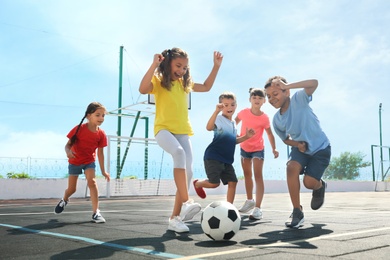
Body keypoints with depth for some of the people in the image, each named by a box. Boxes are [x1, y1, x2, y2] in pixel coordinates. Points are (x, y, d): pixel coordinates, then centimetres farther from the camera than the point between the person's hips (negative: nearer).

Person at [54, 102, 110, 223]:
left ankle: (96, 212, -19)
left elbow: (100, 152, -3)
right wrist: (68, 151, -38)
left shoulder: (101, 134, -13)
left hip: (89, 161, 1)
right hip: (74, 161, -1)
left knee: (92, 181, -24)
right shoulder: (79, 129, -20)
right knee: (71, 189, 8)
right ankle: (64, 200, 46)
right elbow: (68, 145, -13)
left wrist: (103, 171, 0)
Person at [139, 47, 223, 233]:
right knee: (179, 152, -37)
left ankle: (175, 217, 3)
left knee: (187, 173, -4)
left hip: (183, 131, 6)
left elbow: (206, 87, 29)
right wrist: (154, 65, -23)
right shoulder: (158, 81, 0)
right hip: (163, 129, -6)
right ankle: (186, 202, -42)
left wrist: (216, 66, 22)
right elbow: (143, 89, -21)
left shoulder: (184, 84, 17)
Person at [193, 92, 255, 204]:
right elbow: (209, 127, -32)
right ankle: (197, 183, 22)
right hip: (213, 157, -8)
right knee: (214, 183, -10)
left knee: (232, 182, 2)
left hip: (227, 160, 8)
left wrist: (246, 137, 14)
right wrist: (216, 111, -42)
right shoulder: (219, 119, -10)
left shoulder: (233, 123, 17)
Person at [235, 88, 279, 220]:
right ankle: (250, 200, 39)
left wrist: (274, 149, -14)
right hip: (244, 148, 4)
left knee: (258, 176, -14)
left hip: (258, 149, -4)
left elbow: (270, 134, -6)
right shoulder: (244, 113, -11)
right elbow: (234, 123, 8)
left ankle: (257, 208, -17)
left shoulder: (265, 118, -16)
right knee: (247, 175, 18)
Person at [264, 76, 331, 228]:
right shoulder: (276, 120, -7)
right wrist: (297, 144, -13)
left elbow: (314, 83, -37)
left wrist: (287, 85, -43)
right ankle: (297, 211, -14)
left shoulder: (299, 99, -20)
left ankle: (320, 187, 28)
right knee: (291, 167, -26)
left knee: (309, 182, -14)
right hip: (300, 148, 4)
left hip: (320, 148, -4)